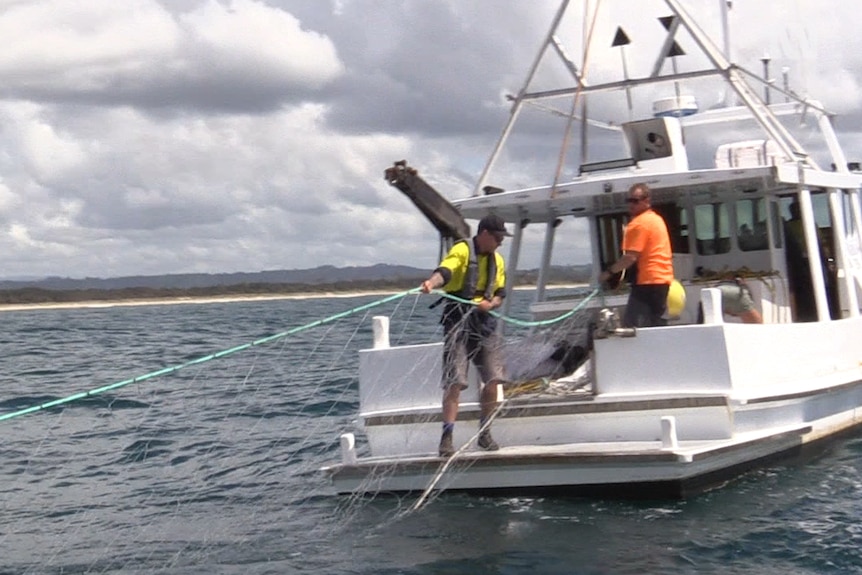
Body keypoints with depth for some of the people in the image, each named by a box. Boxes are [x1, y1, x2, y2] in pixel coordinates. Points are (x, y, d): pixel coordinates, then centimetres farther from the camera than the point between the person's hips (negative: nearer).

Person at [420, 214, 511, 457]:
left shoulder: (497, 260, 15)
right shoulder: (462, 250, -7)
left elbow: (500, 294, 17)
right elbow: (445, 271, -26)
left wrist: (490, 304, -7)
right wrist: (432, 283, -49)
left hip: (485, 322, 6)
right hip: (458, 321, -6)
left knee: (492, 380, 2)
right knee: (454, 381, -11)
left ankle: (484, 433, 19)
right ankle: (447, 437, -10)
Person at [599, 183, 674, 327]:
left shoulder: (638, 224, -12)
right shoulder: (656, 219, 19)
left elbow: (631, 257, -19)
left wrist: (609, 272, -12)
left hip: (647, 281, -10)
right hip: (663, 279, 10)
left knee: (631, 326, -13)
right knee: (656, 324, 14)